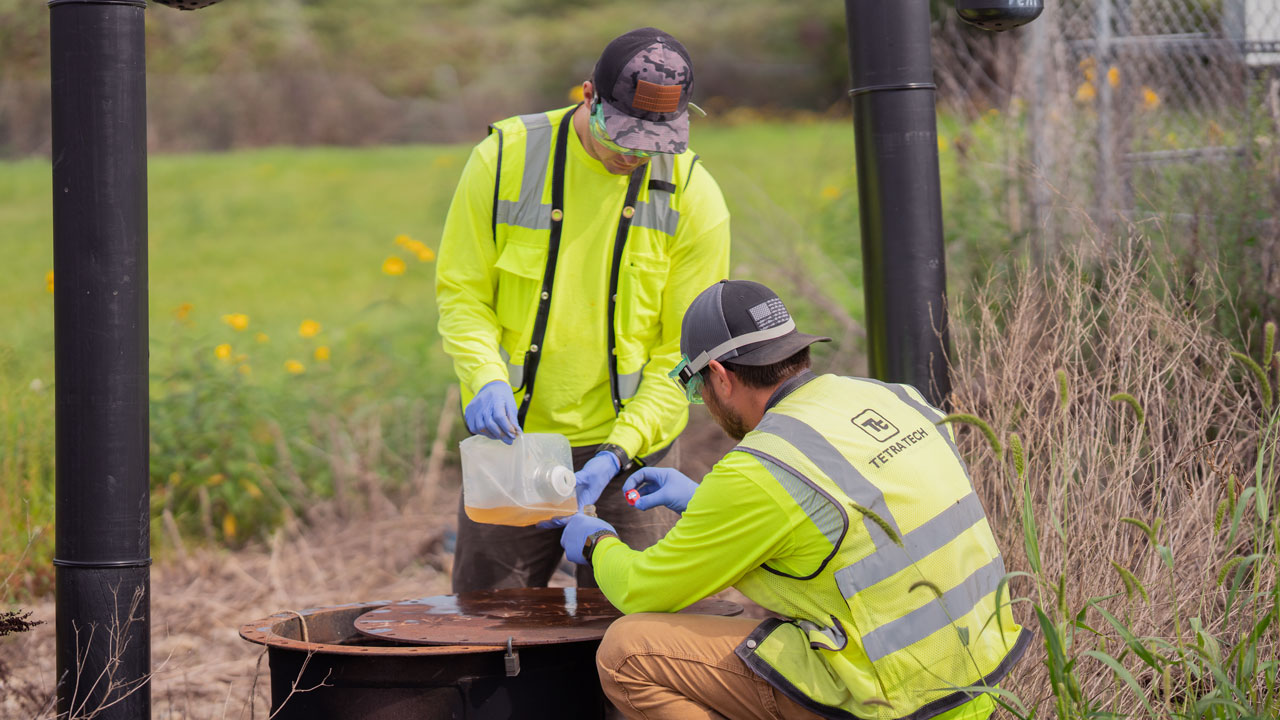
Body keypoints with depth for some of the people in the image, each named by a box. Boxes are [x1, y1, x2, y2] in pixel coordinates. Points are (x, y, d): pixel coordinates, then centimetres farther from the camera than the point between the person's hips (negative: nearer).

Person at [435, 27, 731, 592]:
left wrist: (618, 450, -17)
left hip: (628, 449, 0)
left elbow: (687, 351, -6)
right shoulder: (506, 157, -7)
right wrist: (487, 377, -19)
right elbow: (461, 292, 0)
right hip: (511, 439, 1)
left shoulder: (693, 197, -8)